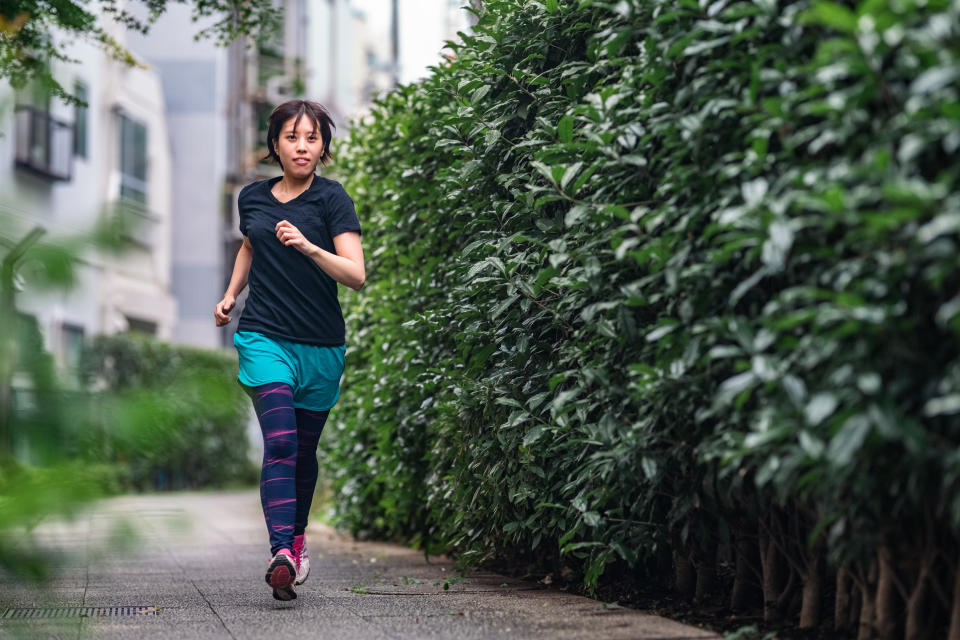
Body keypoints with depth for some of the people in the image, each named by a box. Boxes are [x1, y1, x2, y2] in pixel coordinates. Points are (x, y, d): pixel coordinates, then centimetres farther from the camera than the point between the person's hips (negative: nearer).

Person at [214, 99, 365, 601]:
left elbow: (356, 276, -15)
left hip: (321, 346, 0)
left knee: (304, 451, 12)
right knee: (280, 442, -19)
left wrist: (308, 246, -29)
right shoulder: (253, 198, 7)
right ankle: (281, 555, -29)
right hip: (263, 337, 1)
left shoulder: (331, 198, -5)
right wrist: (230, 295, 20)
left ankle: (297, 540, 36)